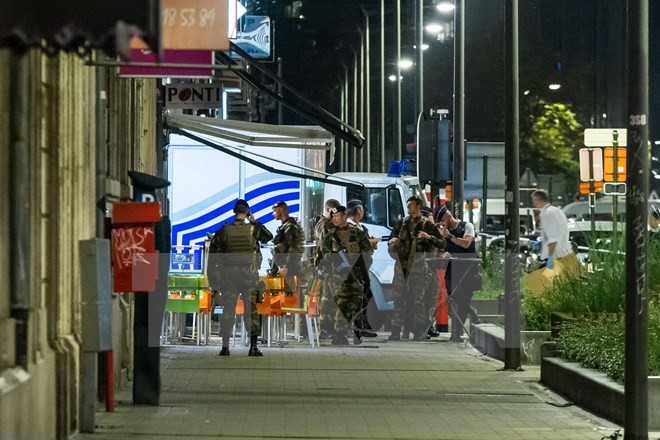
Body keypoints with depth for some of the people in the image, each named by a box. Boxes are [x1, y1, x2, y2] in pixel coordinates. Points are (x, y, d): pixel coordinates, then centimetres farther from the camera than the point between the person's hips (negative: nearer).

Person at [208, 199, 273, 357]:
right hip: (249, 275, -1)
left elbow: (213, 255, 0)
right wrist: (255, 222, 17)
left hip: (229, 276, 1)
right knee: (251, 310, 4)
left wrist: (213, 278, 7)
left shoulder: (223, 231, -2)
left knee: (227, 311, 6)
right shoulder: (253, 230, -5)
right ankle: (253, 347, 1)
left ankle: (225, 347, 5)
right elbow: (269, 236, 15)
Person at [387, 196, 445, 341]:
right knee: (398, 299, 1)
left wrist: (429, 237, -19)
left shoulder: (427, 225, 2)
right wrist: (392, 242, -5)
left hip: (418, 266, -3)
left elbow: (442, 244, -2)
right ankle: (395, 332, 2)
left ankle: (419, 333, 3)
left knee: (418, 299, -2)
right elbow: (390, 242, 19)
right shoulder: (401, 223, 13)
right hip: (401, 265, 3)